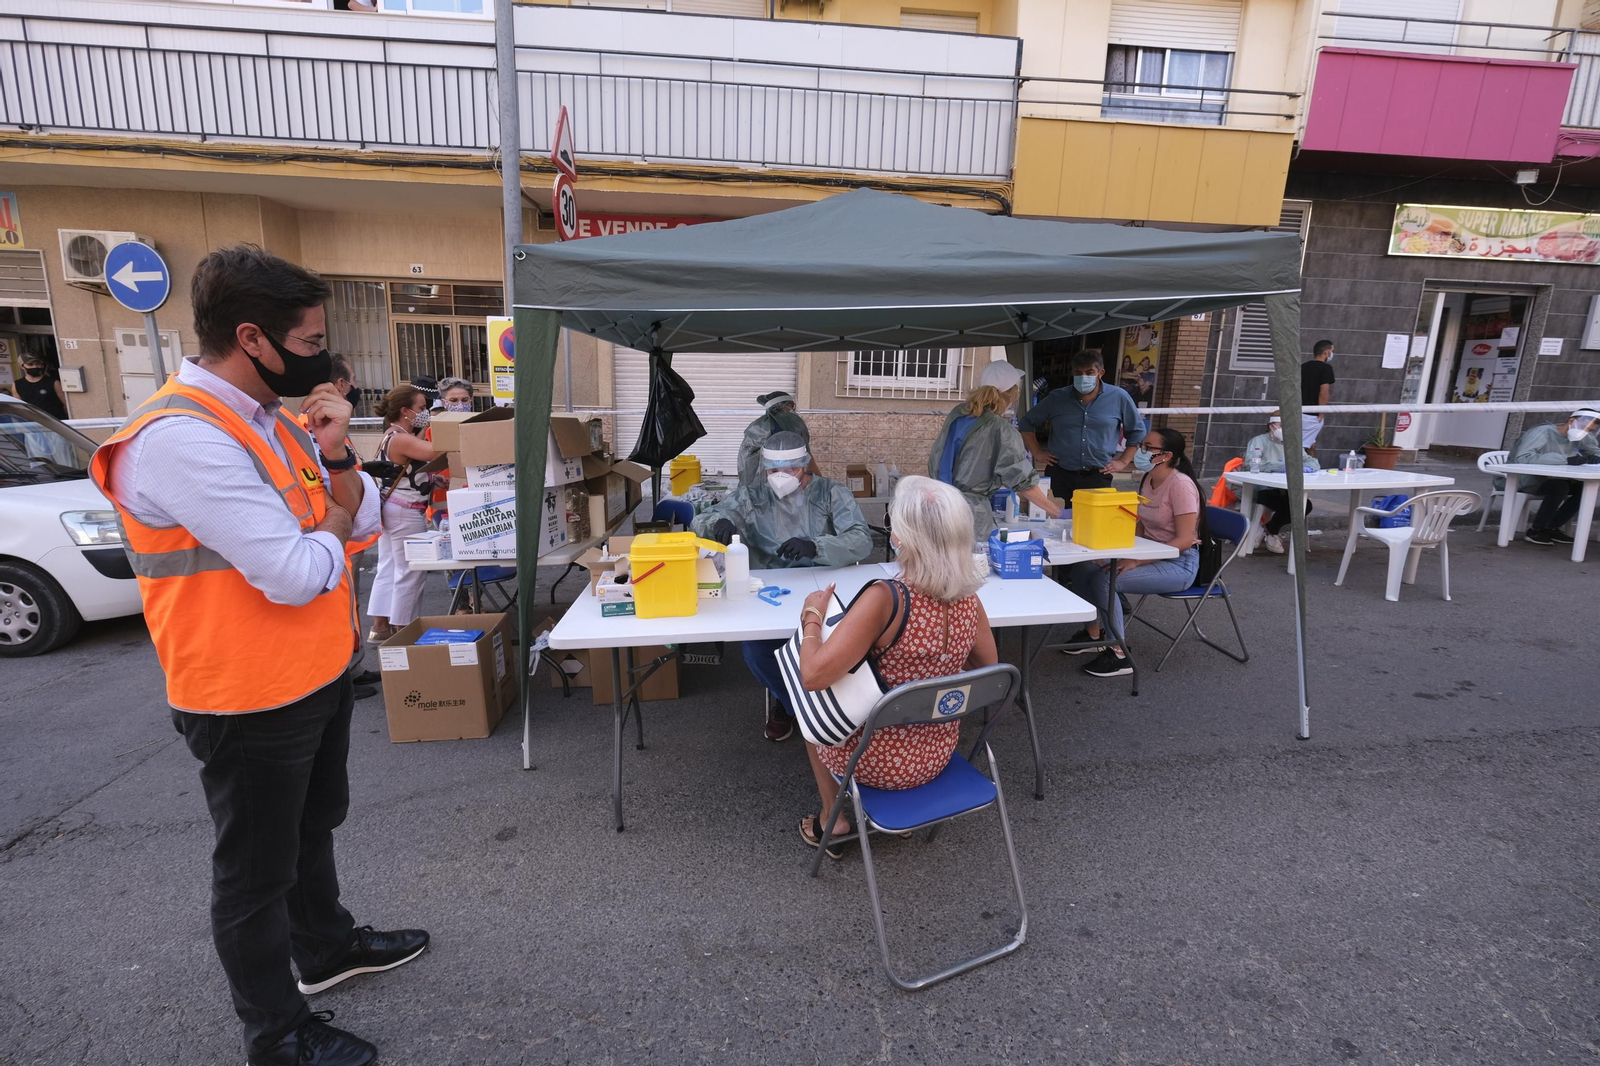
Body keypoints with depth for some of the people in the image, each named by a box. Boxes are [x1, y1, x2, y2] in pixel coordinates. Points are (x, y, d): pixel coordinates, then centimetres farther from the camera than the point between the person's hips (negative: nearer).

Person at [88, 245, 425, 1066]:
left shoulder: (275, 419, 3)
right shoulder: (182, 438, -26)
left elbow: (362, 519, 3)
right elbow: (297, 574, -30)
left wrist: (336, 457, -15)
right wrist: (331, 522, -10)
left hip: (318, 673, 9)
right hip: (252, 698, -9)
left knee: (313, 826, 27)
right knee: (257, 869, 12)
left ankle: (325, 946, 51)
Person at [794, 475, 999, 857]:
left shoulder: (885, 599, -31)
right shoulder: (968, 600, -12)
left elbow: (814, 676, -31)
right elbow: (988, 668, 5)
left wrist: (813, 616, -15)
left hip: (881, 764, -5)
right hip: (938, 754, 5)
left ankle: (834, 820, 32)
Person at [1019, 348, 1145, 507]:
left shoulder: (1119, 398, 1)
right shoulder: (1057, 398, 3)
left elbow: (1137, 431, 13)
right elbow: (1026, 423, 13)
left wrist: (1123, 462, 7)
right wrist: (1038, 453, 6)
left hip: (1098, 477, -1)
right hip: (1059, 475, 1)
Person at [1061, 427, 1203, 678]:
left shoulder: (1181, 485, -19)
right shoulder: (1148, 480, 6)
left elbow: (1184, 540, -22)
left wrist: (1136, 562, -27)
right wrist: (1126, 554, -7)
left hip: (1179, 563, -8)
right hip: (1152, 554, 8)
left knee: (1106, 579, -27)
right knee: (1082, 569, -8)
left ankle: (1119, 655, -15)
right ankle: (1093, 633, 10)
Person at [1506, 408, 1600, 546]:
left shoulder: (1582, 437, 2)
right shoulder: (1542, 432, -23)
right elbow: (1522, 457, -38)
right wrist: (1566, 460, -38)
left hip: (1544, 479, 8)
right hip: (1517, 479, -8)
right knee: (1560, 487, -29)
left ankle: (1550, 528, 1)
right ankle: (1535, 530, -13)